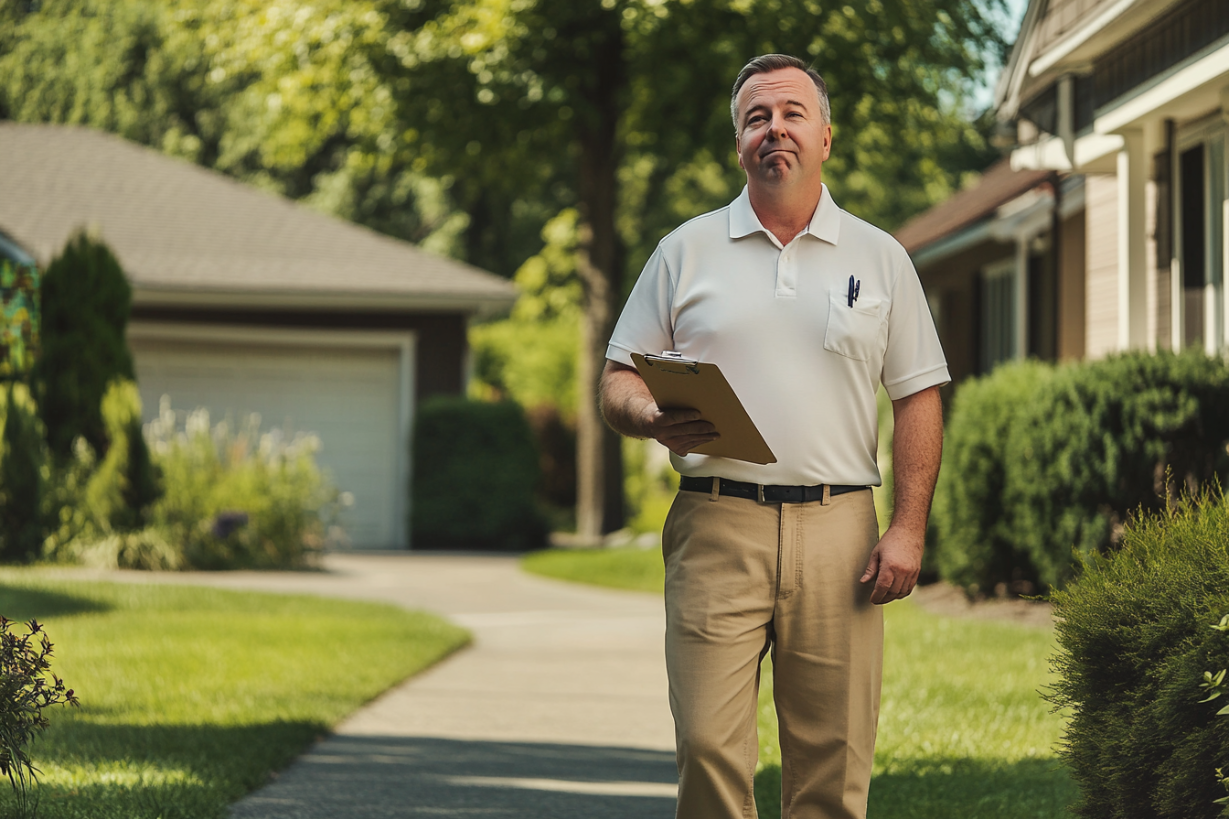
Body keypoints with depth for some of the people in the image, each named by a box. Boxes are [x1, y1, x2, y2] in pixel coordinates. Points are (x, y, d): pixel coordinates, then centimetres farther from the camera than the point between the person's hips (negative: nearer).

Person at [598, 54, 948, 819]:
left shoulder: (881, 259, 13)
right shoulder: (686, 251, 12)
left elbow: (919, 400, 10)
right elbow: (619, 379, 12)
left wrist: (908, 531, -1)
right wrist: (654, 420, -12)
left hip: (837, 530, 1)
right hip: (716, 529, 0)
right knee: (709, 749, -8)